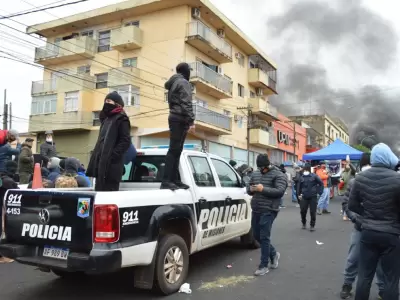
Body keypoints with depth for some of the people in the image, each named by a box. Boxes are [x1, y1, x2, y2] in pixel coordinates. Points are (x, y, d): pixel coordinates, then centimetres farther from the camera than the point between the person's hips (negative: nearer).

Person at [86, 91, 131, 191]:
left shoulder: (121, 119, -2)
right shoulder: (106, 119, 23)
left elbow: (125, 141, -12)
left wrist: (112, 156, -20)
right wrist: (96, 160, 14)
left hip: (112, 165, -9)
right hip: (101, 164, 9)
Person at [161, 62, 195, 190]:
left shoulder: (173, 83, 23)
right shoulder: (183, 82, -5)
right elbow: (186, 103, -16)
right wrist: (191, 120, -20)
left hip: (174, 117, 10)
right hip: (180, 119, -10)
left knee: (176, 150, 7)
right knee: (174, 149, -14)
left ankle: (174, 180, 8)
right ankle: (166, 181, -17)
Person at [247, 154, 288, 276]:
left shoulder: (278, 175, -6)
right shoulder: (255, 174, 14)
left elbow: (280, 191, -17)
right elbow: (248, 189, 19)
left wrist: (263, 189, -24)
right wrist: (251, 189, -5)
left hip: (268, 211, -7)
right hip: (256, 210, 7)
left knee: (264, 237, -5)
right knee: (257, 236, 15)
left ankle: (264, 266, 6)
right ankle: (274, 254, 37)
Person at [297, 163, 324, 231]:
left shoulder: (314, 176, -6)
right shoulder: (302, 177, 3)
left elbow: (321, 183, 1)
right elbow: (299, 186, 15)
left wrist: (319, 192, -3)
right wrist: (299, 194, 10)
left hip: (313, 197, -2)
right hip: (304, 197, 2)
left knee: (313, 212, 0)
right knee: (303, 211, 2)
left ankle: (312, 225, 14)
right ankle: (304, 223, 26)